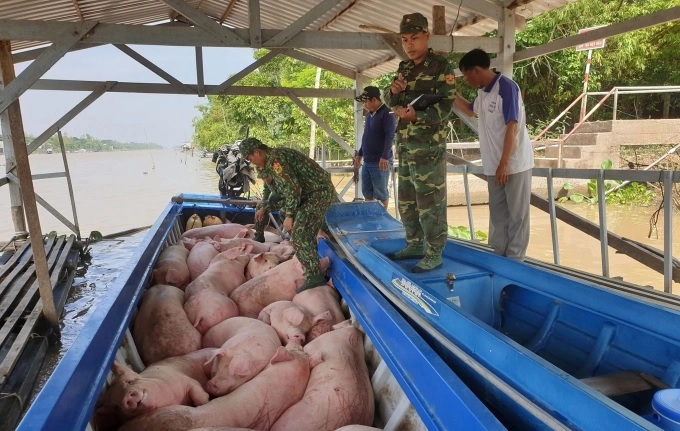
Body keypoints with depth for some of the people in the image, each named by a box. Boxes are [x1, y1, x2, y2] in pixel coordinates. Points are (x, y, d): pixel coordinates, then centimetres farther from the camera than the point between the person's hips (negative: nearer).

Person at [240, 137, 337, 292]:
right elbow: (284, 188, 27)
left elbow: (292, 188, -22)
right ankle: (312, 266, 27)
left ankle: (315, 276, -9)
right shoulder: (276, 156, 19)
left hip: (319, 193, -11)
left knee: (299, 234, -11)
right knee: (307, 233, 17)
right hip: (321, 191, 11)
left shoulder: (274, 159, -14)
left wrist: (289, 215, -16)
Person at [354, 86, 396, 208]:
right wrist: (360, 154, 23)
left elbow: (390, 136, -19)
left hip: (380, 162, -8)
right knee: (367, 193, 13)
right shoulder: (369, 115, 16)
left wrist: (385, 157, -27)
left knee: (381, 194, 0)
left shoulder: (387, 114, -11)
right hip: (367, 162, 8)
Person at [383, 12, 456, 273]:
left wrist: (417, 116, -26)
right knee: (406, 199, 13)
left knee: (430, 201, -6)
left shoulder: (441, 67, -5)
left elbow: (446, 106, -12)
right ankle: (415, 245, 26)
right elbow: (389, 103, 18)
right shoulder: (404, 68, 16)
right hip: (404, 144, 8)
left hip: (429, 146, -8)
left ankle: (434, 255, 1)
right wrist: (393, 91, -5)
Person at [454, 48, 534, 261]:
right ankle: (498, 255, 23)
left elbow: (512, 126, -20)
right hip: (494, 165, 8)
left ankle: (513, 261, 8)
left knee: (516, 214, 1)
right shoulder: (483, 92, 10)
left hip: (514, 164, -8)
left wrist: (504, 163, -23)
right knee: (497, 212, 13)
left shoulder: (506, 87, -14)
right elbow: (471, 110, 32)